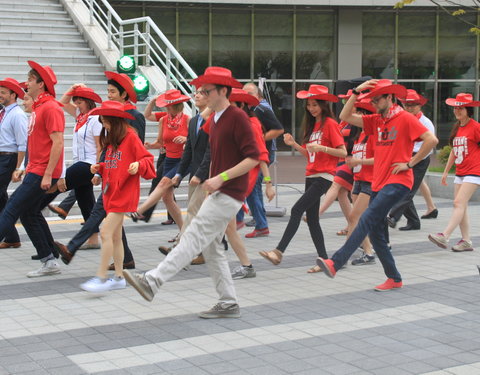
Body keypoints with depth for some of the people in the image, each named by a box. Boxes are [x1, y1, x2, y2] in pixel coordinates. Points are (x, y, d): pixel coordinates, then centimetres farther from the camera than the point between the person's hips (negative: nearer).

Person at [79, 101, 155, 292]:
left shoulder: (130, 137, -9)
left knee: (106, 232, -14)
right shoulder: (110, 140, 15)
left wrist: (138, 165, -28)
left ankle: (101, 278, -12)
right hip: (111, 193, 9)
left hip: (124, 193, -9)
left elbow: (147, 160, -9)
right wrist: (99, 168, 6)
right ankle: (119, 277, 20)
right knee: (115, 236, 12)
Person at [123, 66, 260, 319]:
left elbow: (253, 157, -18)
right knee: (210, 247, 9)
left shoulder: (237, 117, -12)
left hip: (230, 194, -10)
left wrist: (221, 178, -21)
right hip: (218, 194, 10)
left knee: (194, 237, -14)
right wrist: (211, 181, 16)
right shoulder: (215, 121, 17)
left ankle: (152, 281, -19)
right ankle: (228, 304, 15)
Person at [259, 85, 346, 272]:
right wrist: (294, 144, 2)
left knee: (297, 209, -17)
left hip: (324, 176, -9)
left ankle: (279, 251, -19)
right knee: (311, 218, 6)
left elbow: (343, 152, -12)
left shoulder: (330, 124, -7)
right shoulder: (312, 125, 17)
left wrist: (321, 147, -24)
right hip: (311, 175, 9)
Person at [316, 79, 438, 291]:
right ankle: (394, 279, 16)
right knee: (375, 232, 7)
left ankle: (335, 263, -26)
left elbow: (432, 140, -15)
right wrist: (356, 92, 1)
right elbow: (345, 117, 10)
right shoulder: (376, 121, 14)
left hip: (397, 182, -8)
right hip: (378, 182, 8)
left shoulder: (405, 118, -6)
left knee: (367, 220, -19)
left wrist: (410, 163, -13)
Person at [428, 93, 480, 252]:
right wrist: (446, 171, 21)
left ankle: (444, 236, -25)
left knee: (459, 203, -16)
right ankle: (466, 241, 10)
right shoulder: (456, 128, 14)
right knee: (461, 207, 5)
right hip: (460, 172, 8)